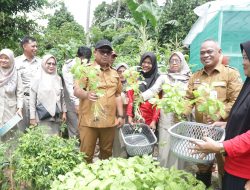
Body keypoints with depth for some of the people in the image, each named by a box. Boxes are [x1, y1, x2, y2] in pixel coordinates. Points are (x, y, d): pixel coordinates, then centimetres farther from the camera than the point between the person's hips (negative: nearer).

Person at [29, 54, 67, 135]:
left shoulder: (58, 79, 8)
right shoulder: (38, 80, -5)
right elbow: (32, 101, -4)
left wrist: (64, 112, 11)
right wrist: (32, 117, -6)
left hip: (56, 116, 4)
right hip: (43, 117, -4)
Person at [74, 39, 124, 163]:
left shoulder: (115, 74, 14)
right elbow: (76, 91, -12)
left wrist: (120, 115, 12)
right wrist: (86, 94, -35)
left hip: (109, 121, 4)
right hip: (89, 121, -4)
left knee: (107, 152, 15)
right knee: (86, 154, 2)